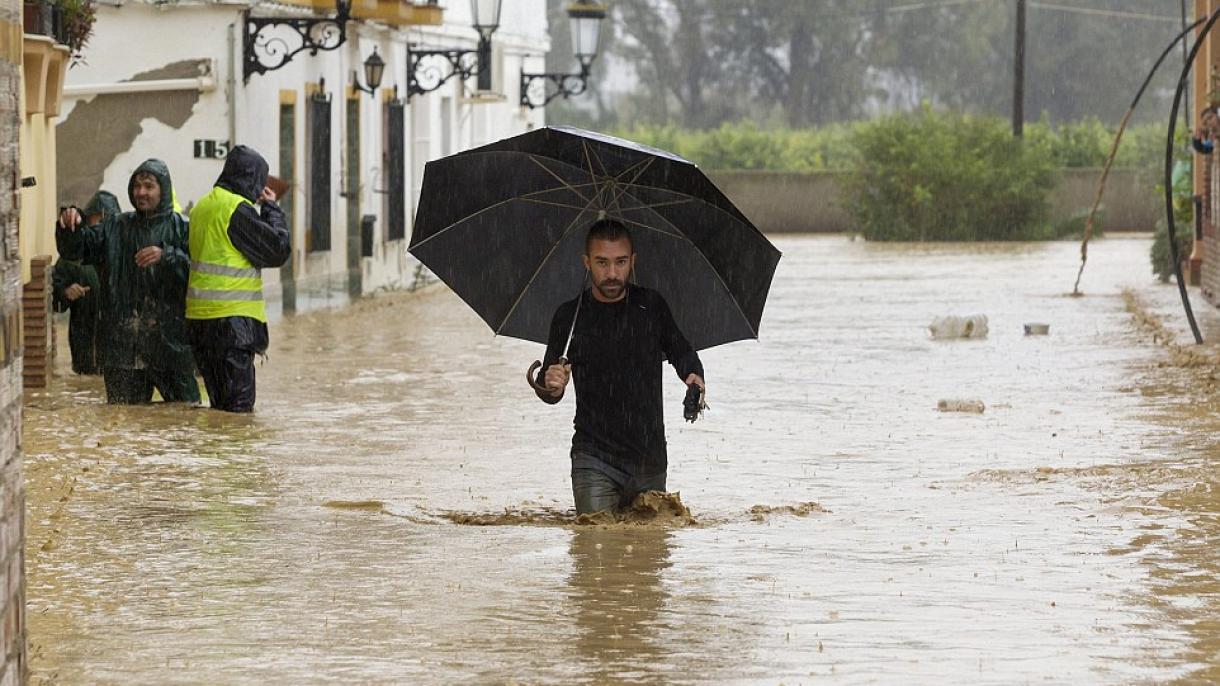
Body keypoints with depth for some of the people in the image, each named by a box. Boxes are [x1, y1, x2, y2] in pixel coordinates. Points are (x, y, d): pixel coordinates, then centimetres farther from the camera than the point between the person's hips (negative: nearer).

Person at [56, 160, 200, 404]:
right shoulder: (116, 228, 12)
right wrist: (69, 226, -16)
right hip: (123, 342, 3)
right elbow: (75, 248, 4)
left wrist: (166, 257, -24)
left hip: (170, 340, -3)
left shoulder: (181, 228, 2)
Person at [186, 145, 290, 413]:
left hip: (199, 317, 9)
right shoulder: (237, 208, -13)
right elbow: (279, 250, -11)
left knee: (219, 401, 13)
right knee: (239, 404, -8)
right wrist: (271, 209, 3)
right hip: (232, 318, -9)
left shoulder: (202, 207, 15)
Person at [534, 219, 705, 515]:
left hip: (650, 460, 2)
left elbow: (680, 352, 15)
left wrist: (693, 375, -8)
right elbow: (549, 393, 3)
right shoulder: (569, 316, -1)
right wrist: (551, 386, -21)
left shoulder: (651, 305, 1)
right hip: (594, 459, -2)